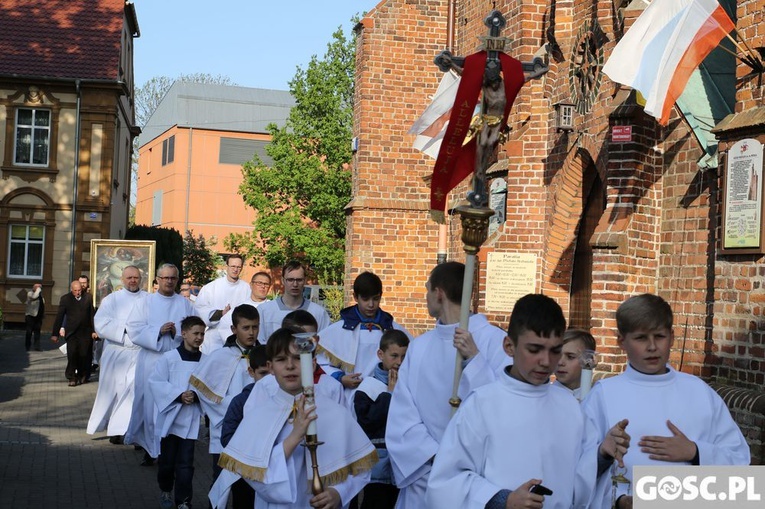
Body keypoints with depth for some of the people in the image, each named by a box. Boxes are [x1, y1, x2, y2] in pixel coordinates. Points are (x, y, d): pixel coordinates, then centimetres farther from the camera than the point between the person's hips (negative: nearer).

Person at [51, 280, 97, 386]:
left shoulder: (88, 298, 5)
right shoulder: (65, 299, 3)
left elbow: (92, 315, 8)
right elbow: (59, 317, 2)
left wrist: (94, 331, 3)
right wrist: (55, 333, 0)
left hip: (85, 333, 1)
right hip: (72, 332, -1)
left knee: (84, 355, 2)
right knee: (72, 355, -8)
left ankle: (82, 375, 20)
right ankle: (72, 378, -1)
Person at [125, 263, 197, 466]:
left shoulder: (185, 304, 11)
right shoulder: (145, 302, 8)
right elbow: (134, 329, -1)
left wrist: (177, 332, -12)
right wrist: (158, 331, -13)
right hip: (151, 361, 0)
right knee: (150, 405, -2)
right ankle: (150, 450, 7)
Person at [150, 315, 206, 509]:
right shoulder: (169, 358, -7)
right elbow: (155, 383, -9)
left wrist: (196, 396, -18)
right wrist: (178, 395, -18)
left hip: (191, 419, 1)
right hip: (170, 417, -1)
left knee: (185, 463, 0)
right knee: (167, 461, 11)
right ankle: (165, 491, 36)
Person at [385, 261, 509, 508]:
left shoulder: (495, 341, -9)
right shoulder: (418, 347, 5)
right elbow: (401, 415, 0)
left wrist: (475, 359, -25)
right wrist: (435, 456, -13)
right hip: (424, 472, 4)